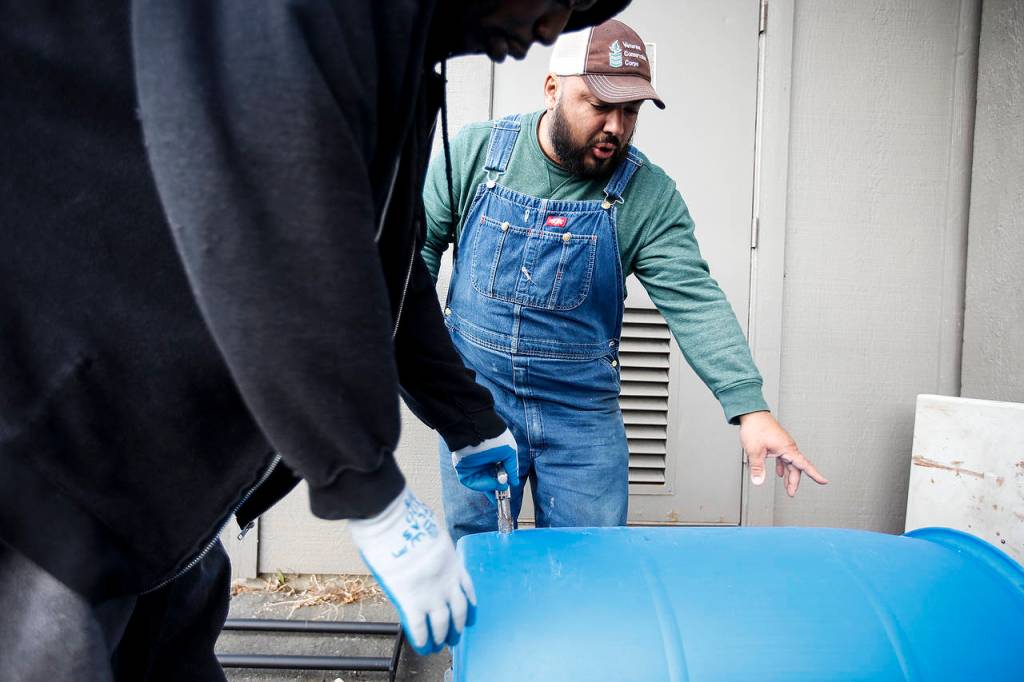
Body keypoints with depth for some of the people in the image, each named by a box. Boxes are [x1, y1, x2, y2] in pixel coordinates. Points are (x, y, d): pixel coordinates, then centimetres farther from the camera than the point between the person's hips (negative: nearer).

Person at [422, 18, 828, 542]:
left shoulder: (649, 195, -9)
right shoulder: (475, 152, -6)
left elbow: (694, 302, -15)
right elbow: (421, 243, 4)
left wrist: (749, 407, -24)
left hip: (584, 419, 0)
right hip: (476, 404, 1)